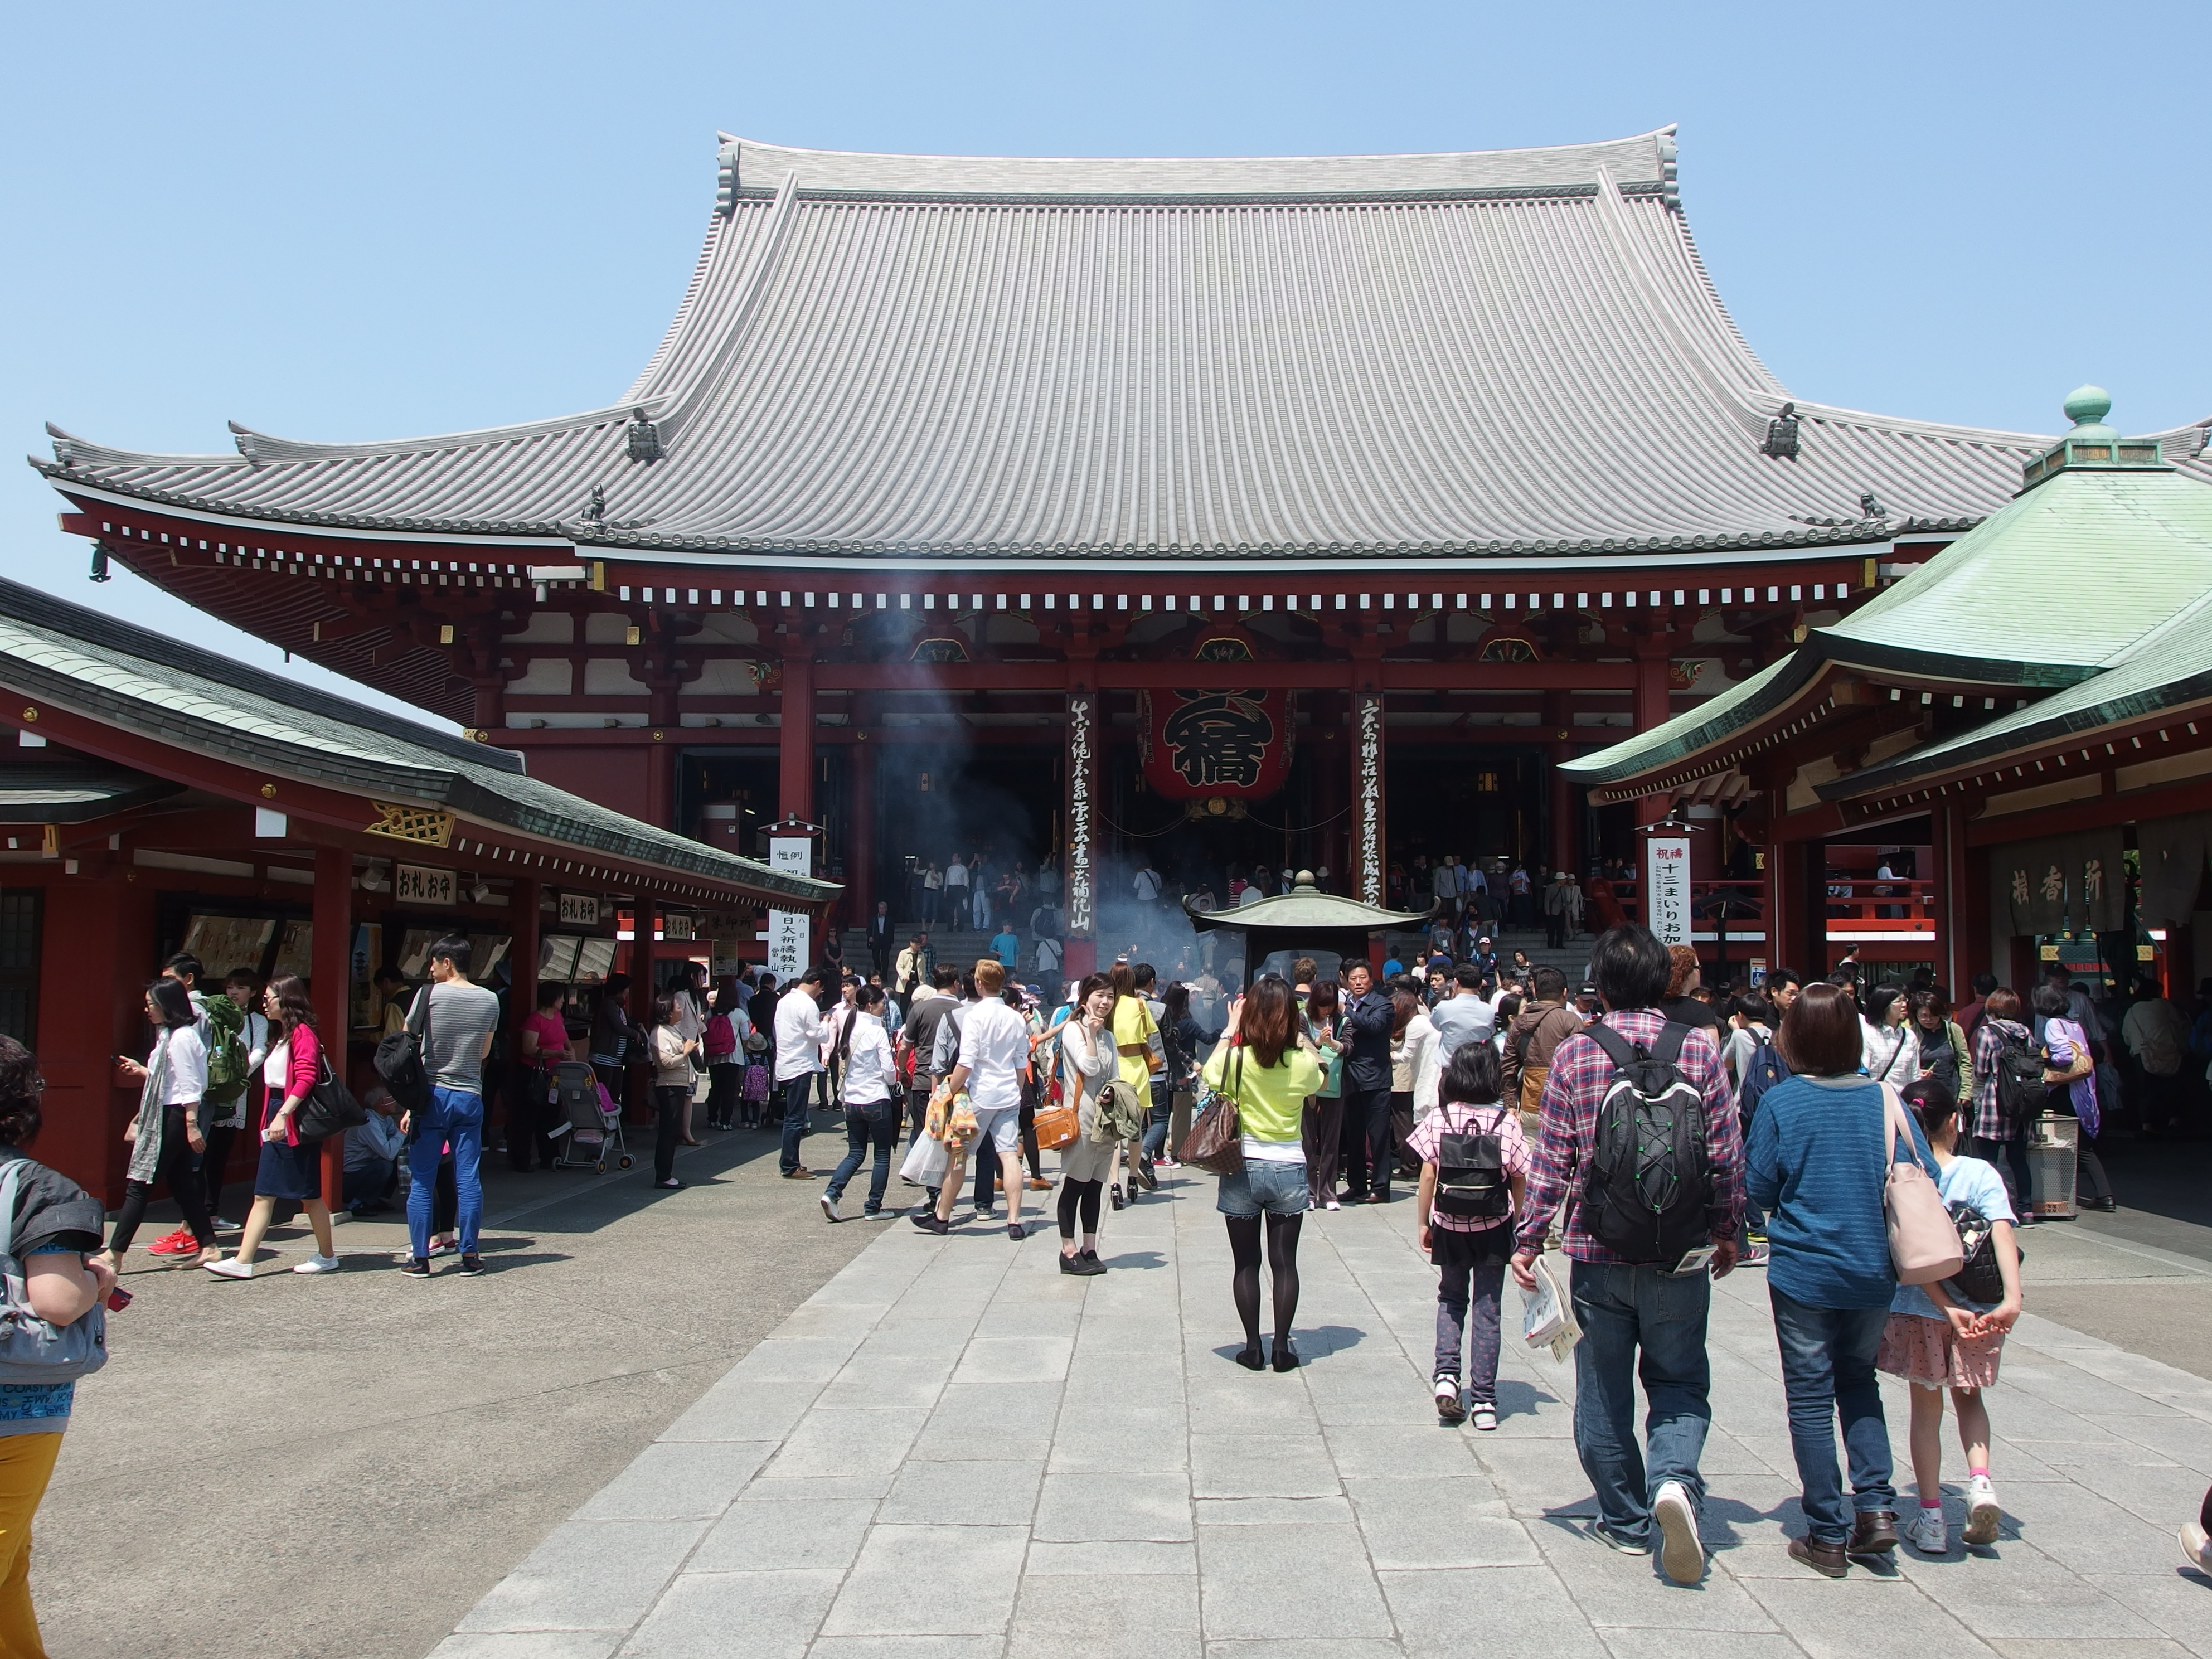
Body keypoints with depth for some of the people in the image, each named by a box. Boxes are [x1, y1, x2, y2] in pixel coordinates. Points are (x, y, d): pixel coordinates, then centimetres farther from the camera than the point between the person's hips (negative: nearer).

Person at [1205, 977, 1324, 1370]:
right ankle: (1283, 1347, 13)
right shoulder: (1303, 1063, -10)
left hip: (1243, 1168, -1)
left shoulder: (1236, 1058, -14)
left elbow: (1211, 1074, 8)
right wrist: (1296, 1037, 8)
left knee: (1246, 1263, 9)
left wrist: (1230, 1029, 12)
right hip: (1289, 1169, 1)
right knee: (1285, 1262, 10)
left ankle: (1253, 1347, 13)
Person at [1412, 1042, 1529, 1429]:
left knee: (1451, 1299, 19)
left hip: (1449, 1226, 1)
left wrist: (1424, 1223, 5)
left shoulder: (1438, 1119, -7)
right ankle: (1483, 1400, 8)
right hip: (1494, 1227, -1)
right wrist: (1516, 1220, 11)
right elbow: (1519, 1179, -3)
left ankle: (1447, 1375, 1)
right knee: (1487, 1310, 7)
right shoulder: (1507, 1121, -8)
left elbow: (1428, 1174, -5)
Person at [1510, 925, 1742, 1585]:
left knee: (1604, 1390, 12)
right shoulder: (1699, 1048, -3)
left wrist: (1529, 1238, 3)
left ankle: (1626, 1520, 20)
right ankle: (1674, 1477, -12)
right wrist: (1726, 1231, 14)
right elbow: (1725, 1153, 1)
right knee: (1679, 1380, 13)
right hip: (1679, 1252, 1)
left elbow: (1552, 1158, -4)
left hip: (1598, 1249, 0)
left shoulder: (1573, 1053, -4)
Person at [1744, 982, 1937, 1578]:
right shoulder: (1885, 1098, -5)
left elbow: (1758, 1191, -7)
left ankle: (1827, 1536, 11)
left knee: (1810, 1398, 6)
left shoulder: (1780, 1102, -11)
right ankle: (1876, 1505, 11)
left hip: (1804, 1271, -3)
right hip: (1875, 1270, 3)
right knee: (1858, 1380, 22)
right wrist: (1876, 1200, 13)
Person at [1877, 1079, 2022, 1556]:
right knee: (1968, 1399, 23)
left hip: (1919, 1311, -1)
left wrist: (1948, 1309, -15)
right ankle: (1979, 1479, 0)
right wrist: (2012, 1297, -28)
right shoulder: (1979, 1174, -8)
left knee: (1926, 1409, 12)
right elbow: (2002, 1233, -22)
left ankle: (1931, 1517, 12)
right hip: (1977, 1310, 1)